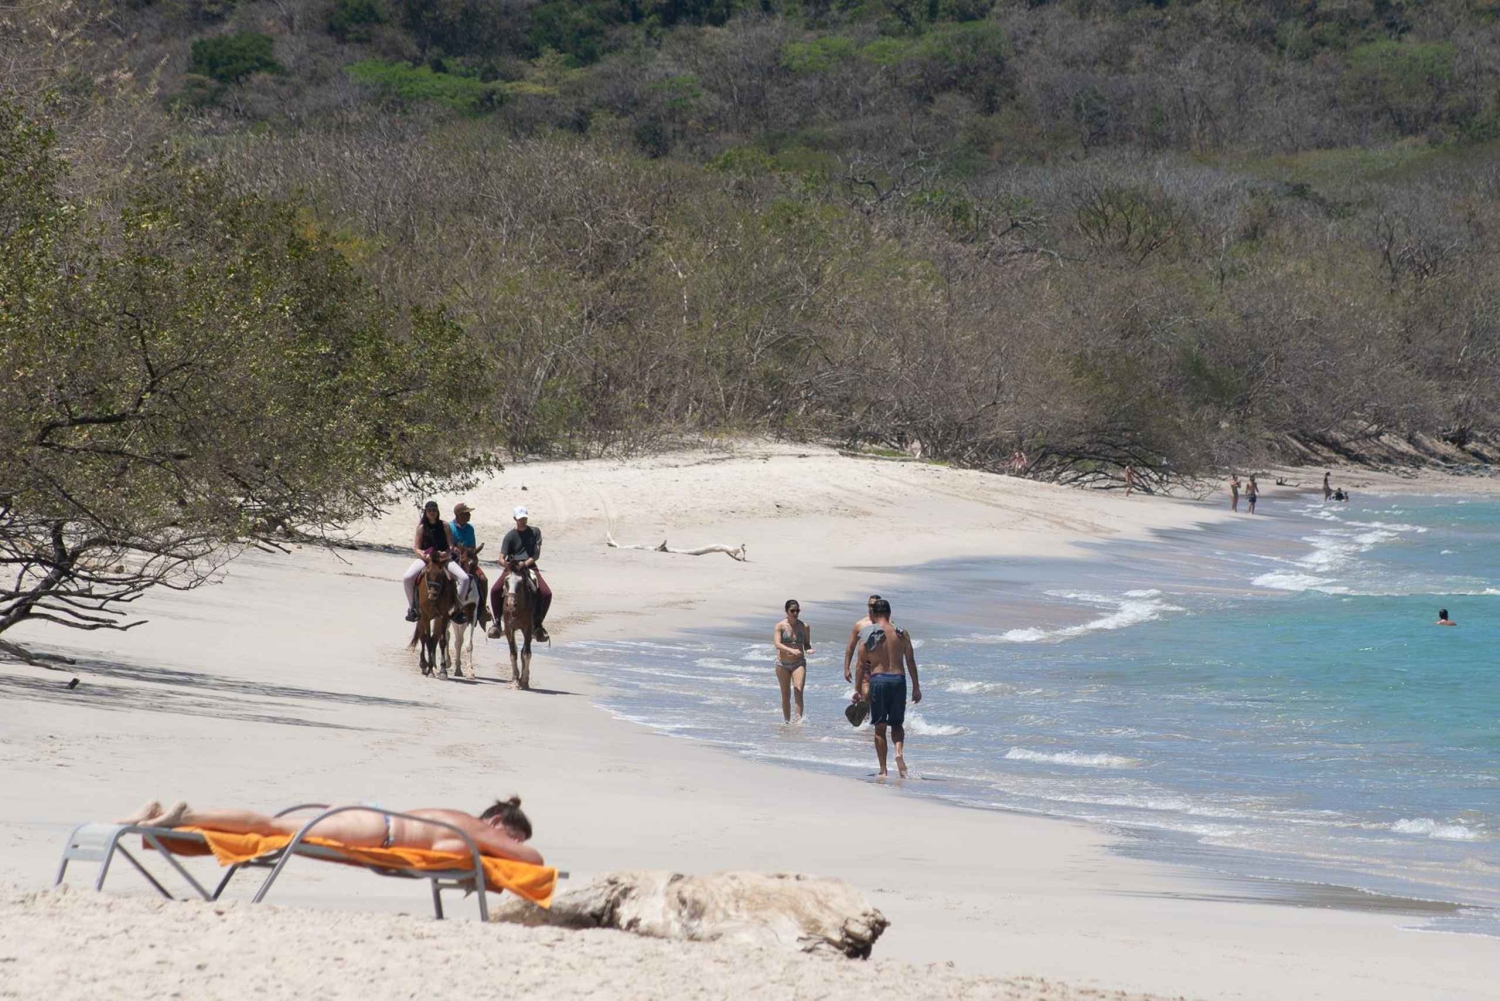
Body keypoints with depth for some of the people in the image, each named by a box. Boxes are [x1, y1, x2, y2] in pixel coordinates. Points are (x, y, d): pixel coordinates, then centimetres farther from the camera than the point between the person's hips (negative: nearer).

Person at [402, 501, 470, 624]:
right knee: (407, 578, -25)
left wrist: (445, 554, -17)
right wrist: (423, 555, -19)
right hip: (425, 558, 0)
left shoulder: (444, 525, 2)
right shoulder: (422, 527, 2)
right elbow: (416, 548, 1)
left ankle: (458, 609, -10)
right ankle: (411, 607, -6)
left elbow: (450, 545, 2)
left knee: (464, 578, -22)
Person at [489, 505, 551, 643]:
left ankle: (537, 623, 0)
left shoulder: (535, 532, 7)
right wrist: (505, 563, -29)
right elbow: (501, 558, -5)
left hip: (529, 567, 1)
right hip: (512, 568, -1)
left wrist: (525, 563, -15)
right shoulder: (510, 536, 1)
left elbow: (536, 554, 3)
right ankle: (497, 621, -6)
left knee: (546, 593, -19)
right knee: (495, 591, -25)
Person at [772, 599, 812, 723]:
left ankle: (799, 720, -22)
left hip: (799, 663, 1)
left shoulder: (804, 627, 3)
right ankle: (787, 721, 15)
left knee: (798, 691, -16)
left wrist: (808, 649, -14)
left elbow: (807, 644, 11)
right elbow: (777, 644, -16)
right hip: (783, 663, -1)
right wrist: (791, 650, -32)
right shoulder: (780, 626, -4)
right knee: (786, 695, 4)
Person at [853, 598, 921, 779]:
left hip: (878, 679, -2)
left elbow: (862, 664, -1)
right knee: (897, 723, 16)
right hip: (898, 679, 2)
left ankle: (883, 770, 5)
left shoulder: (868, 634, -1)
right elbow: (910, 661, 5)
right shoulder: (902, 633, 5)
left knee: (880, 727, 6)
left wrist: (858, 688, 5)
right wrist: (916, 687, 10)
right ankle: (899, 751, -14)